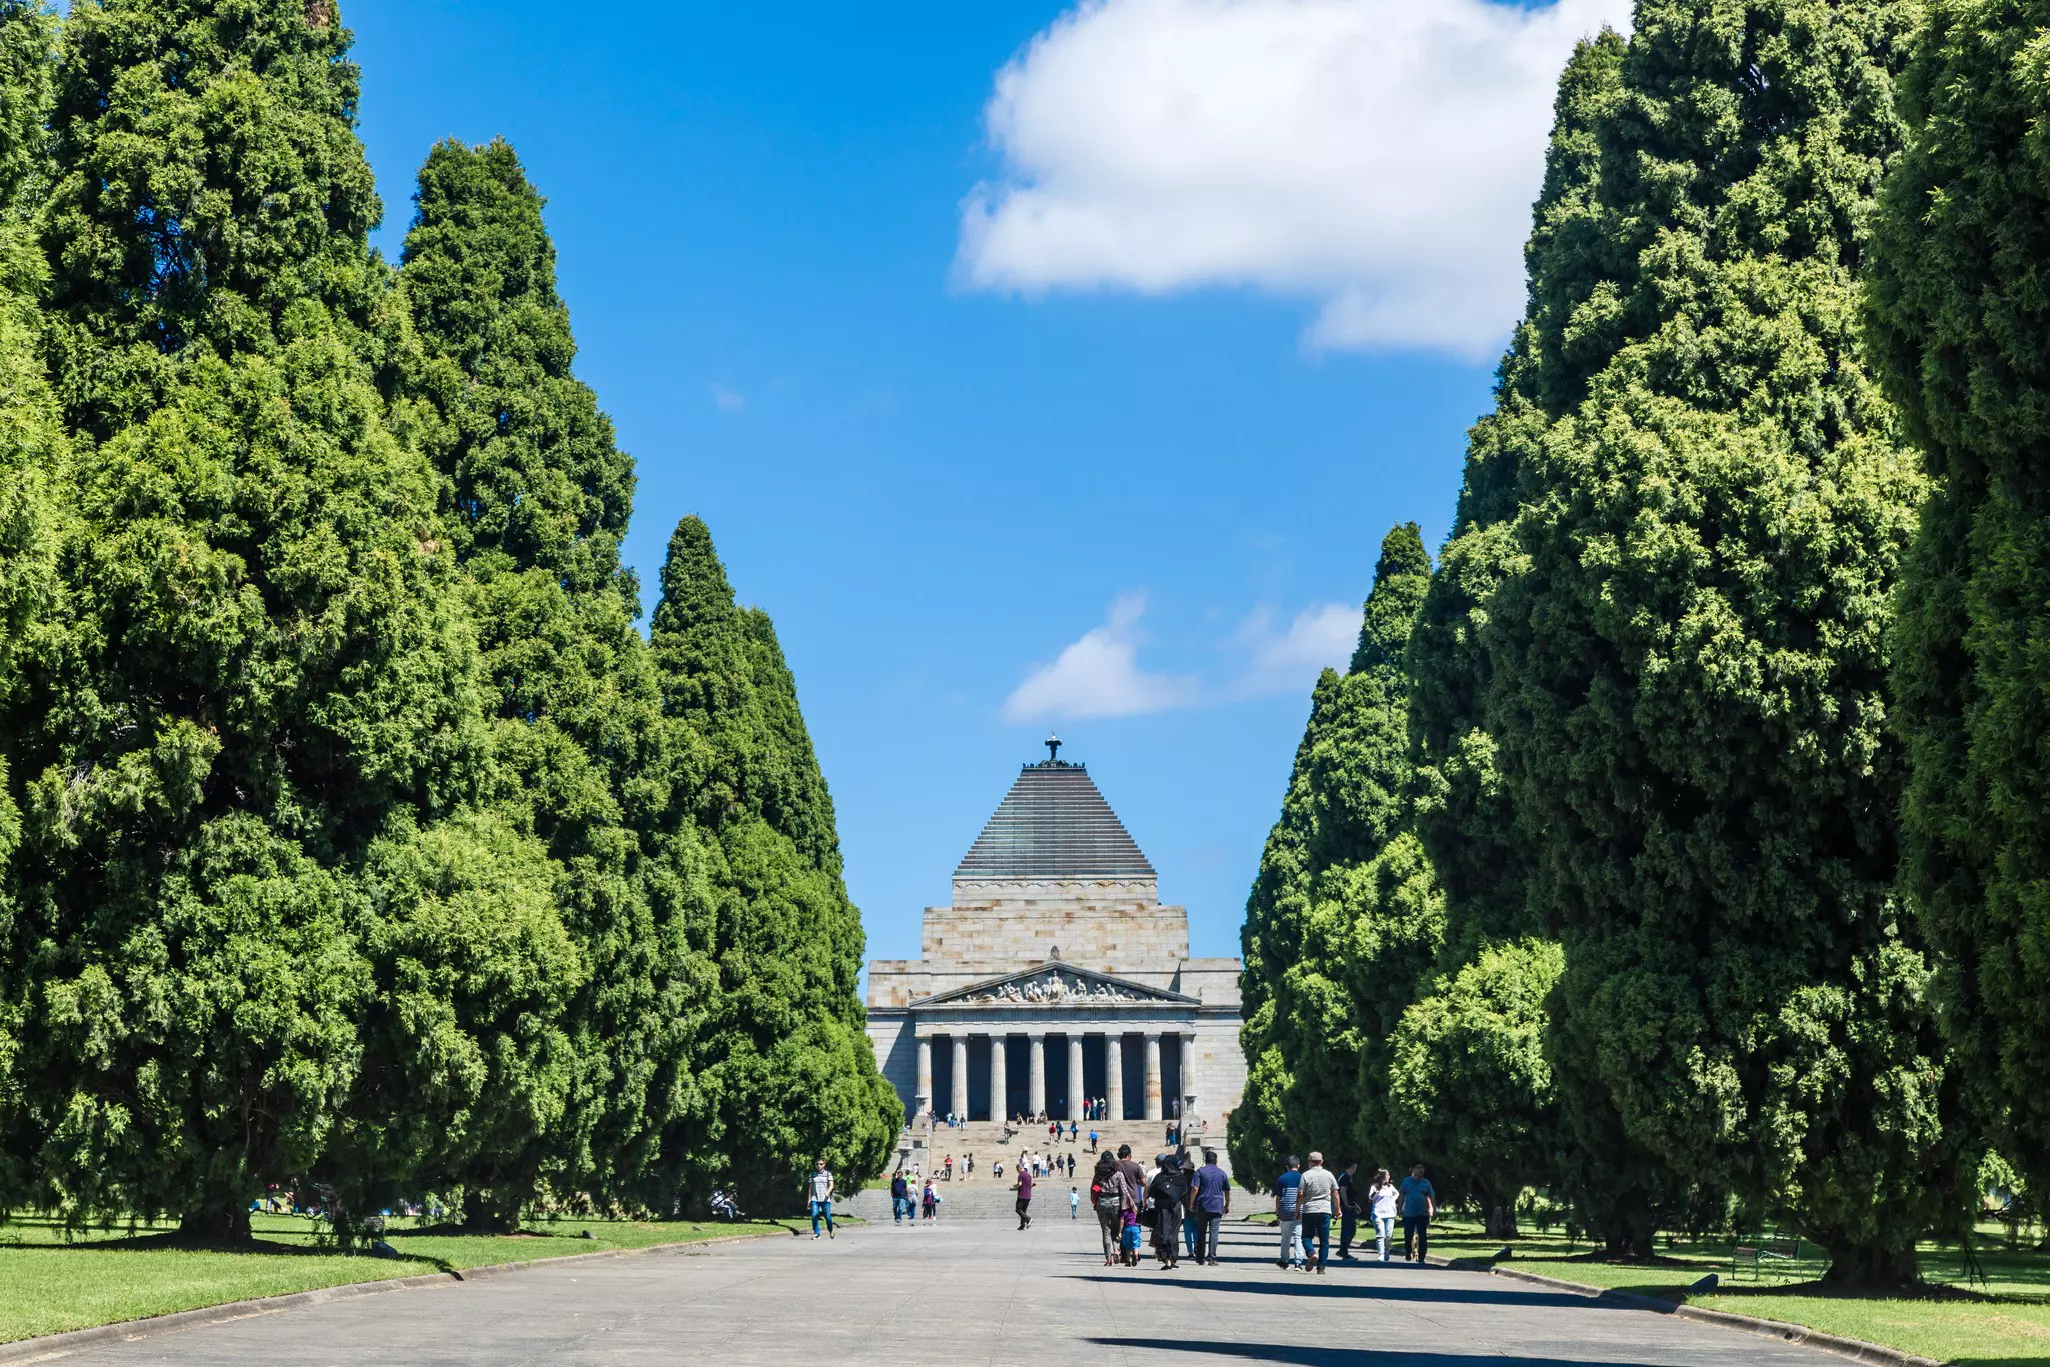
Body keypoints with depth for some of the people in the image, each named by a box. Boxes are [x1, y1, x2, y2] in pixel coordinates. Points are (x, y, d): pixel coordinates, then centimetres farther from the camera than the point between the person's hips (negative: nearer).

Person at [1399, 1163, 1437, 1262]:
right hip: (1409, 1213, 0)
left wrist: (1434, 1209, -5)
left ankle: (1422, 1258, 6)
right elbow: (1402, 1196, 10)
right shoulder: (1407, 1181, 6)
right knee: (1408, 1236, 1)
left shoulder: (1426, 1182, 6)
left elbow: (1431, 1197, 5)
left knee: (1423, 1237, 0)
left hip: (1423, 1214, 0)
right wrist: (1401, 1209, 6)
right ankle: (1407, 1253, 24)